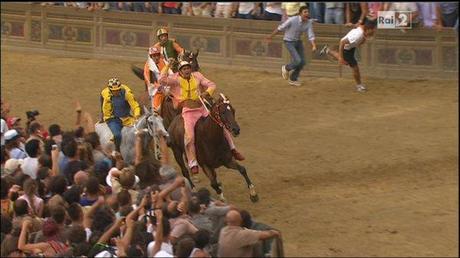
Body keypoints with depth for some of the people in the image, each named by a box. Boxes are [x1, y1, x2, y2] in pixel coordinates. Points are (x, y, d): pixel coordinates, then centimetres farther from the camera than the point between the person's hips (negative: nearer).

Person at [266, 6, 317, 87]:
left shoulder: (309, 22, -13)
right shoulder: (292, 20, -29)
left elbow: (311, 36, -17)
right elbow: (280, 28, -16)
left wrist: (314, 46, -37)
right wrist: (271, 36, -3)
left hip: (298, 41, 6)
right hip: (289, 42, -6)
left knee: (302, 62, 6)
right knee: (298, 61, -17)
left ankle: (293, 79, 29)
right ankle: (286, 68, 16)